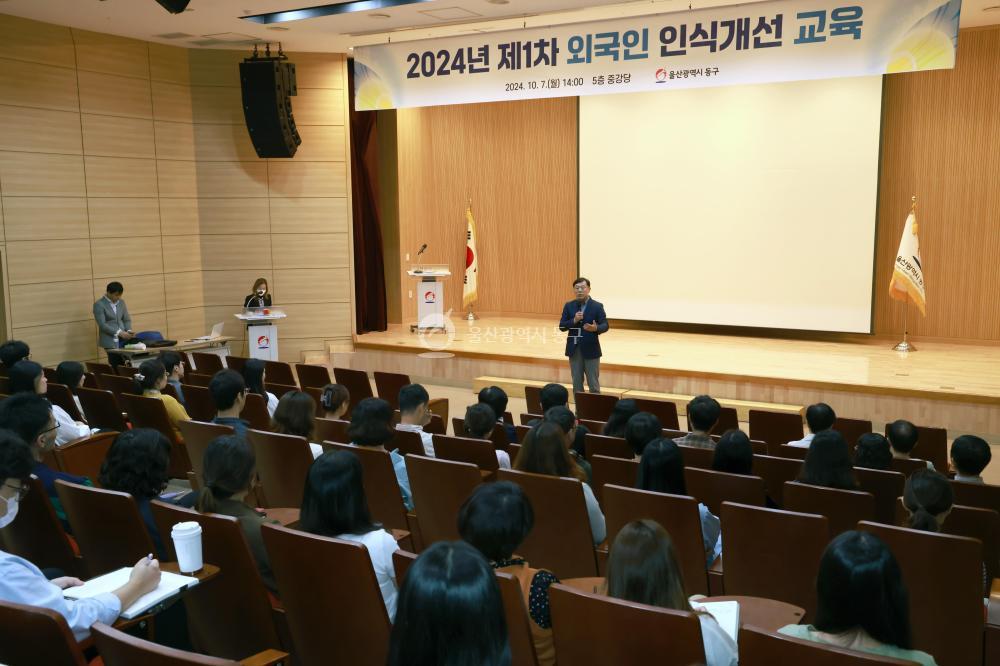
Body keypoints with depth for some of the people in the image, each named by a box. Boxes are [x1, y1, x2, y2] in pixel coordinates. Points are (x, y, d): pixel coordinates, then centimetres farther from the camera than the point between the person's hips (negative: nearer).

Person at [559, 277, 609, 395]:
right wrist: (574, 321, -17)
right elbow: (561, 326, 1)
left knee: (593, 384, 2)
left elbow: (605, 326, -8)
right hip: (574, 349, 3)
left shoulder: (597, 306, -4)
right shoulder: (569, 306, 5)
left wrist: (596, 328, -30)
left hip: (591, 349, -3)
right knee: (576, 383, 10)